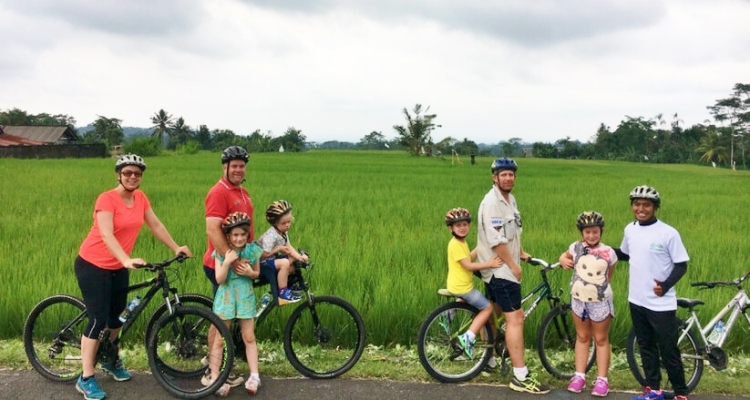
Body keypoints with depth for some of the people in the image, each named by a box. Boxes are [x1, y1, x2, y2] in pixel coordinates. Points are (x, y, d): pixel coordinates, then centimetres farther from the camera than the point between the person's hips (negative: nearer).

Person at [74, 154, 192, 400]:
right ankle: (86, 379, 0)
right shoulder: (107, 199, -21)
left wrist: (176, 248, 4)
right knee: (98, 319, -9)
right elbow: (107, 235, -32)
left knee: (117, 315, 16)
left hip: (118, 267, 7)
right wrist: (127, 260, -44)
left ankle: (111, 360, 39)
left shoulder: (140, 198, 0)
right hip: (93, 265, -7)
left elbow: (155, 225, 7)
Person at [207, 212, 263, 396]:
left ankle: (254, 376, 14)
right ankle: (214, 378, 10)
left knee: (249, 338, 6)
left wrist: (249, 272, -13)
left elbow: (257, 273, 9)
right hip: (226, 297, -2)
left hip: (245, 296, 2)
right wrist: (227, 262, -27)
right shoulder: (221, 252, -9)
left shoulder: (253, 250, -4)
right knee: (219, 340, 4)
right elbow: (219, 279, -14)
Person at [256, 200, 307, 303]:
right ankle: (282, 293, -22)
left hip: (272, 259, 9)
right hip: (262, 263, -9)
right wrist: (279, 248, -22)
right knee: (284, 263, -30)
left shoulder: (283, 232, 1)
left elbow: (289, 247, -1)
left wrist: (299, 257, -16)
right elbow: (264, 254, -29)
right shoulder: (271, 236, -27)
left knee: (294, 260, -3)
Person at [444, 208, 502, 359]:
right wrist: (489, 263, -29)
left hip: (459, 284, 10)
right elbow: (468, 265, -25)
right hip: (462, 287, -10)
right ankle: (468, 338, -12)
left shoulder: (462, 242, 11)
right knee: (488, 308, -7)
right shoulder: (455, 244, -21)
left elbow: (470, 258, 6)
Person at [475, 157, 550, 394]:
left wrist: (521, 253, 16)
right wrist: (513, 266, -18)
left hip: (503, 267, 10)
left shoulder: (510, 199, 12)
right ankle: (521, 377, -10)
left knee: (494, 313, 19)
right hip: (500, 268, -10)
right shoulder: (492, 202, -19)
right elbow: (496, 240, -24)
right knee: (515, 319, -12)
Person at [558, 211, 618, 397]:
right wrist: (563, 260, -6)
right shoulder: (576, 247, -5)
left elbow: (608, 276, 3)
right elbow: (565, 256, 15)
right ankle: (579, 376, 20)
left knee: (601, 340, 8)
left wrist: (600, 286, -1)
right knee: (582, 337, 14)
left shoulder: (608, 252, -11)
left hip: (600, 302, -3)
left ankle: (602, 379, 14)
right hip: (578, 299, 3)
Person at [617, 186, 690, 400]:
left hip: (661, 303, -6)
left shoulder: (668, 233, -14)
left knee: (668, 351, 1)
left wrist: (666, 285, -24)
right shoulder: (629, 229, 3)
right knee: (646, 346, 15)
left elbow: (681, 264, -10)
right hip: (637, 301, 6)